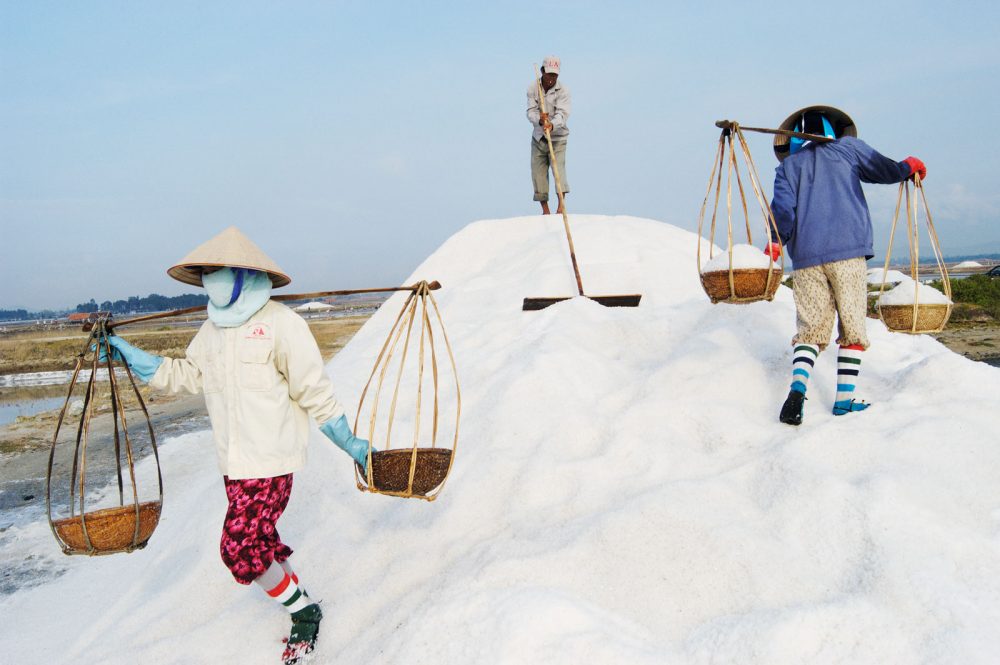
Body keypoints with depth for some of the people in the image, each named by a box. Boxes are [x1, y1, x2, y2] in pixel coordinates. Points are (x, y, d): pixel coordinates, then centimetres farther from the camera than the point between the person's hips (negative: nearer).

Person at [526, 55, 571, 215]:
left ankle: (561, 204, -27)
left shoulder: (563, 90, -9)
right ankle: (545, 210, 12)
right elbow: (531, 111, -10)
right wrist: (540, 120, -33)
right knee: (538, 172, 3)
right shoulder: (533, 88, -1)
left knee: (558, 167, -20)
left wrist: (552, 125, -43)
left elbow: (562, 113, -21)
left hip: (557, 137, -3)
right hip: (538, 137, 3)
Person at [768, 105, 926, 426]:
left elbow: (783, 208, 1)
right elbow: (887, 171, 12)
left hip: (806, 257, 2)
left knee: (810, 328, 3)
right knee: (852, 325, 4)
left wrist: (776, 243, 11)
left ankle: (797, 388, -18)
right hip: (847, 250, -1)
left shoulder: (788, 164, 16)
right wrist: (909, 166, 32)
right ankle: (845, 397, 1)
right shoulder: (847, 147, 14)